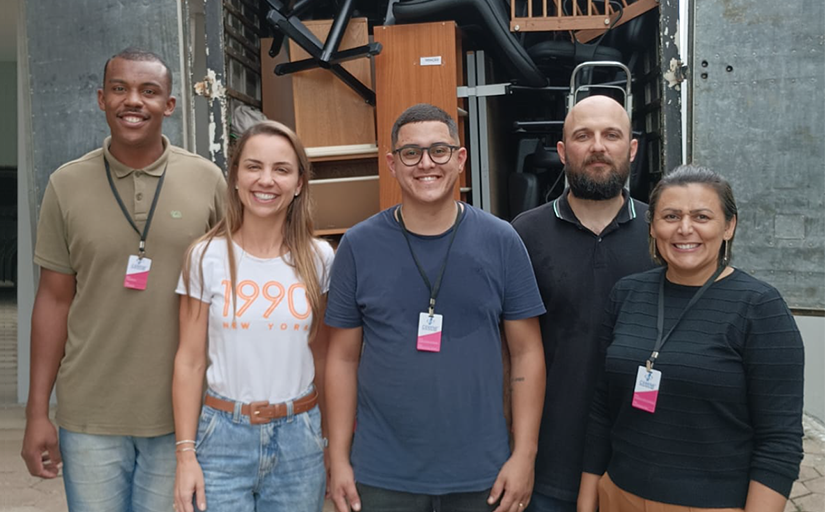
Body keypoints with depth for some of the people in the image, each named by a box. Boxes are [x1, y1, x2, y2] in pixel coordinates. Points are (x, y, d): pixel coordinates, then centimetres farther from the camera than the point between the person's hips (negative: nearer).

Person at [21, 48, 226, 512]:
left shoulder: (209, 181, -3)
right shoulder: (67, 185, 0)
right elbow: (54, 300, 3)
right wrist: (37, 412, 2)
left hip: (182, 414, 0)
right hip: (89, 418, 1)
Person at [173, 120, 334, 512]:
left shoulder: (318, 259, -1)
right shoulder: (207, 257, -5)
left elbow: (325, 358, 7)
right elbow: (190, 361, -2)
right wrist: (186, 453, -4)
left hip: (299, 437, 2)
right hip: (225, 436, -1)